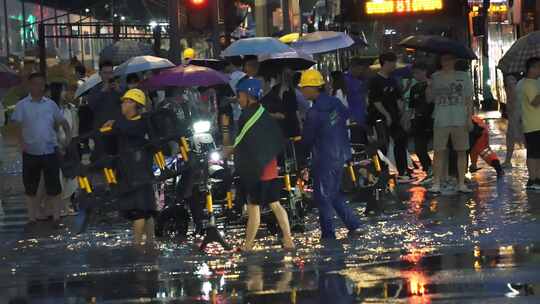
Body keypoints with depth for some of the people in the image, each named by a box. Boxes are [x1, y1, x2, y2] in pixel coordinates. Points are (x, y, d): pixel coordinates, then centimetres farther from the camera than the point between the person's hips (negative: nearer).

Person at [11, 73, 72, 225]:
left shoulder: (50, 104, 7)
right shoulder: (22, 105, 0)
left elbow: (63, 122, 14)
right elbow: (18, 125, -9)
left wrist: (68, 137, -2)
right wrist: (21, 142, -23)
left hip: (50, 151, 1)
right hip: (31, 152, -1)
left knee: (53, 187, 0)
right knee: (30, 188, 7)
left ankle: (56, 218, 5)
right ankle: (32, 218, 16)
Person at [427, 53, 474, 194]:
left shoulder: (464, 76, 8)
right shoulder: (435, 77, 9)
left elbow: (469, 99, 7)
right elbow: (429, 98, 8)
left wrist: (469, 117, 0)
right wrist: (428, 86, -11)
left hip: (460, 120, 0)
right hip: (441, 120, 0)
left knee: (461, 151, 2)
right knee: (439, 151, -5)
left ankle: (461, 183, 8)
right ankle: (436, 183, -3)